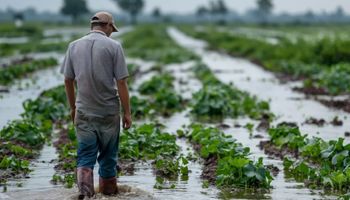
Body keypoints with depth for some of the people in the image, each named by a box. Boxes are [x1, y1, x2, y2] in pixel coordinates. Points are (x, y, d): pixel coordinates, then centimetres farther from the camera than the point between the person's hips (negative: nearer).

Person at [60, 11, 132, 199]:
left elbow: (68, 80, 7)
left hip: (83, 111, 2)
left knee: (86, 153, 5)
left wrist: (72, 107, 19)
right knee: (108, 153, 14)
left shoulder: (74, 46, 2)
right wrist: (127, 112, -3)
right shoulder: (113, 46, -8)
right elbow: (121, 82, -10)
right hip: (109, 111, -2)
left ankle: (84, 185, -17)